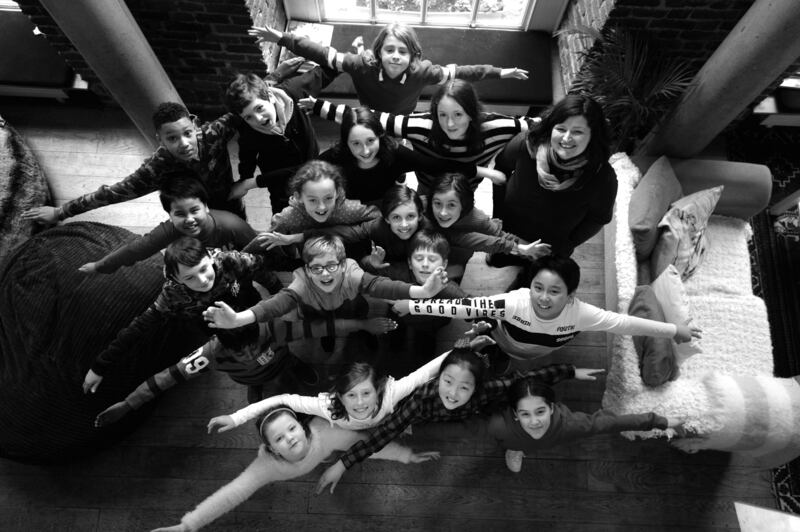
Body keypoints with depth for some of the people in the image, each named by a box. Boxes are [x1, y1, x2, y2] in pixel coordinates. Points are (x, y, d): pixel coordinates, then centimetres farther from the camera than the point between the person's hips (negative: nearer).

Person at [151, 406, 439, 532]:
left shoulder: (324, 433, -47)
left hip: (315, 414, -1)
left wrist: (407, 455, -40)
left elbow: (366, 443, -41)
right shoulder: (269, 465, -44)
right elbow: (232, 493, -47)